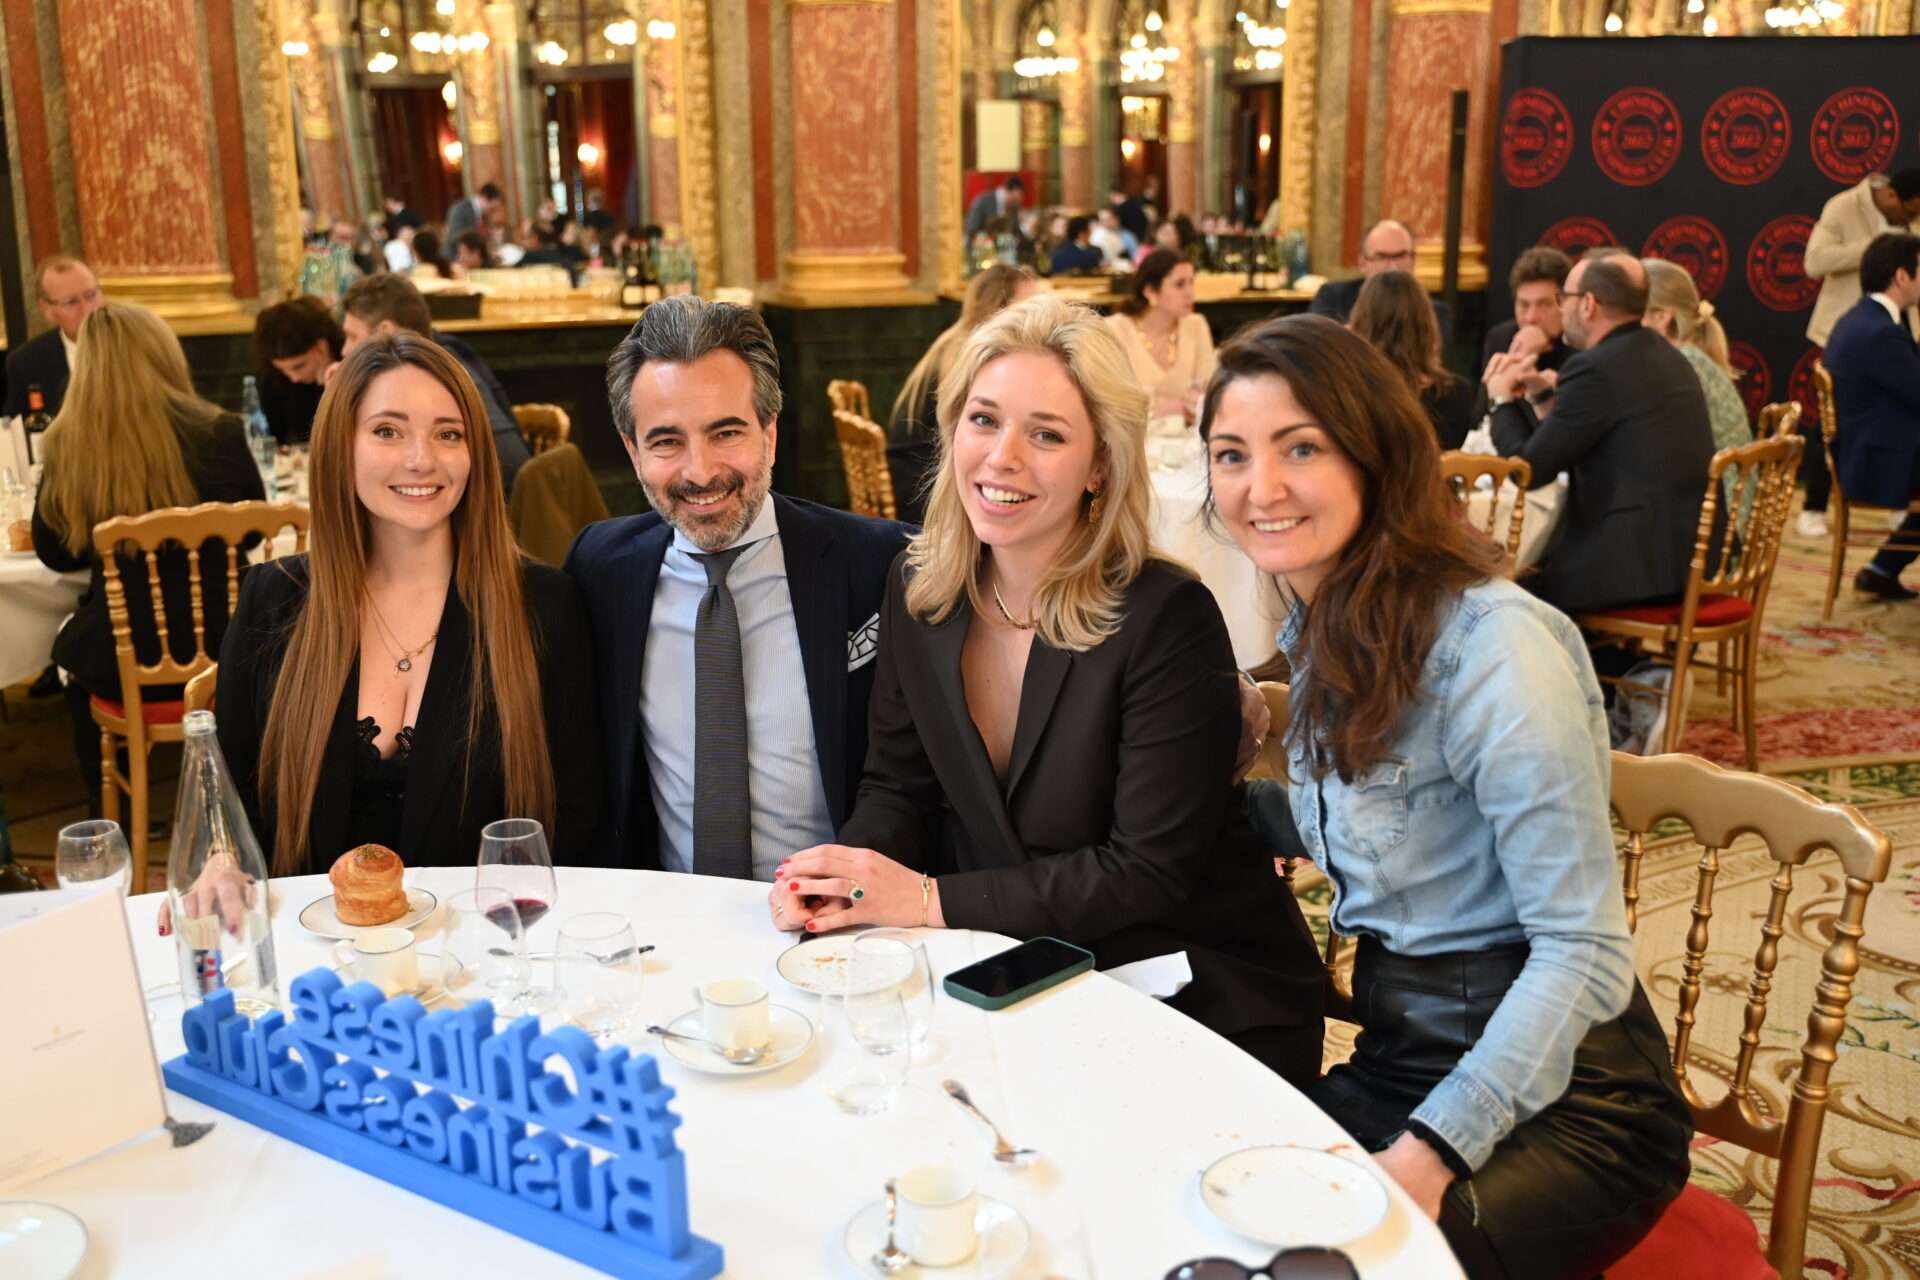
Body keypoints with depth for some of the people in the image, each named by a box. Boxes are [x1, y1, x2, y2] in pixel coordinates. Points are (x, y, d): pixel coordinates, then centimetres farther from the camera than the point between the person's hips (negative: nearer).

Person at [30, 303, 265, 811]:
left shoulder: (67, 445, -9)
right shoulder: (220, 433, -11)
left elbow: (57, 553, 6)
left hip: (121, 661, -1)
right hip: (220, 647, 1)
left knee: (72, 648, 34)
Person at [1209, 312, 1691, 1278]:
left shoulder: (1492, 645, -20)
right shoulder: (1326, 628, 5)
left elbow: (1586, 949, -21)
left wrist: (1432, 1150, -27)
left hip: (1556, 1097, -6)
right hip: (1399, 1062, 7)